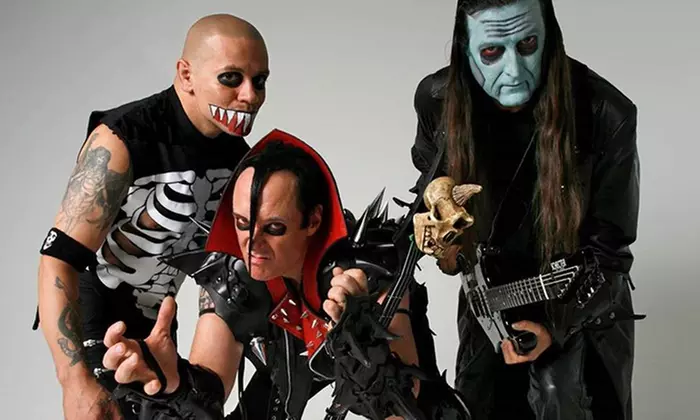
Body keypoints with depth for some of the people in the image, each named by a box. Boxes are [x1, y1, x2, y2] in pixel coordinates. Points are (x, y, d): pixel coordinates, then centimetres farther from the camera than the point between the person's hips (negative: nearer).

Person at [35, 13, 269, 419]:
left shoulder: (236, 154, -5)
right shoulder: (122, 141, -26)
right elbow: (58, 260, -30)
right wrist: (77, 382, -38)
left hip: (155, 321, 7)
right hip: (94, 316, -7)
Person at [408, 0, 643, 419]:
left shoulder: (607, 116, -25)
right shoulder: (438, 98, -16)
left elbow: (607, 247, -16)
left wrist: (555, 326, -25)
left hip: (583, 306, -2)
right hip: (491, 296, 3)